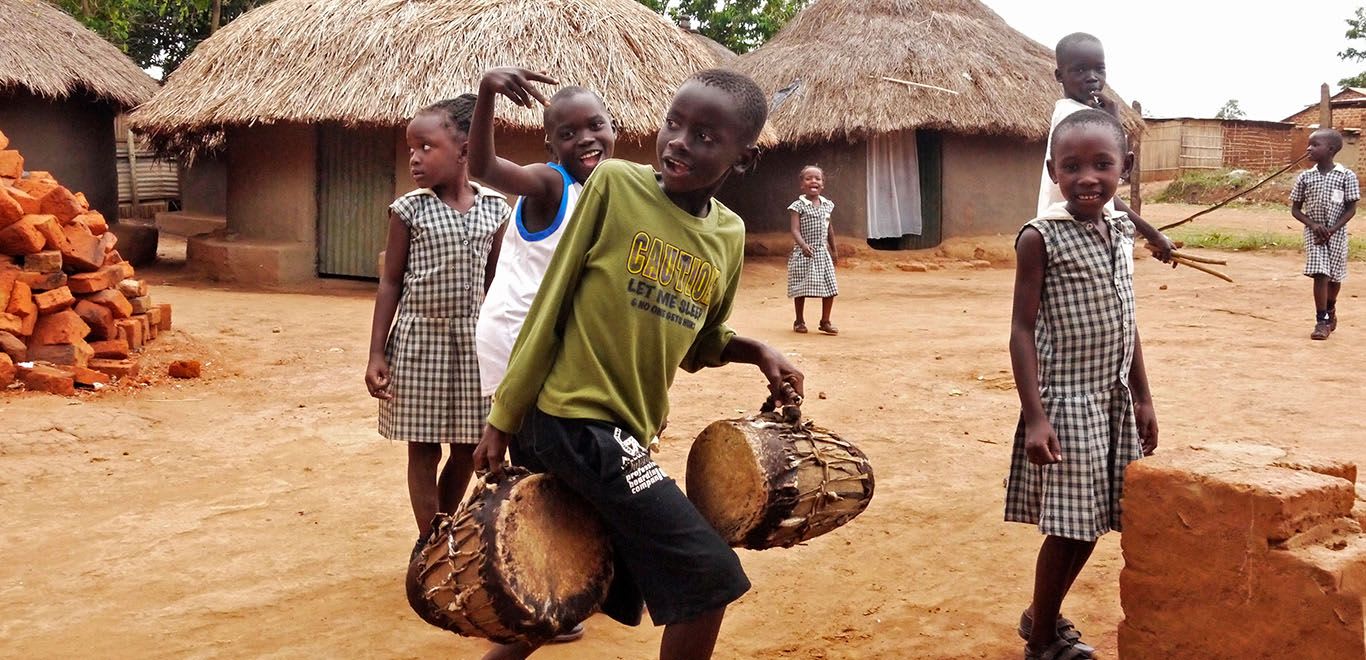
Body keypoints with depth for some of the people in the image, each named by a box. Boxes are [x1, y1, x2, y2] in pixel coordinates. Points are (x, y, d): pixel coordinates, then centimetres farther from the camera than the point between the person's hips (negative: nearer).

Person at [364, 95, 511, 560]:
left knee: (467, 449, 8)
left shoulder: (495, 210, 1)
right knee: (423, 448, 5)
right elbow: (391, 283, -1)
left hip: (473, 341, 2)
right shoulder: (409, 210, -5)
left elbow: (494, 284, 8)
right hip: (419, 339, -2)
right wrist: (376, 353, -6)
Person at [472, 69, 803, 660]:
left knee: (594, 591, 20)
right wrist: (503, 418, -6)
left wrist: (756, 352, -2)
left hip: (626, 432, 7)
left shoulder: (729, 234, 5)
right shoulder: (614, 183, -11)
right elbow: (551, 303, -8)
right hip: (575, 418, -7)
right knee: (710, 574, -10)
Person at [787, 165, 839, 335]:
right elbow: (795, 230, -16)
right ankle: (799, 321, 18)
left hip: (823, 253, 5)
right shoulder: (798, 206, -8)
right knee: (802, 289, 3)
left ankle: (825, 321, 15)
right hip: (803, 254, -5)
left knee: (830, 288, 2)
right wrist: (803, 245, -33)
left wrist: (833, 250, 22)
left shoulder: (827, 205, 8)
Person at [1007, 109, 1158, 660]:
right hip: (1066, 400, -7)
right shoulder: (1041, 237, -14)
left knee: (1093, 522, 14)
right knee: (1069, 525, 0)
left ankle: (1043, 614, 34)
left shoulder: (1122, 230, 6)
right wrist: (1034, 415, -19)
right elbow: (1023, 328, -14)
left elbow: (1126, 322, 13)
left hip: (1115, 398, 7)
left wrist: (1142, 398, 15)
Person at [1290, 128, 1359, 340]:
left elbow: (1351, 209, -5)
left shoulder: (1347, 176, -7)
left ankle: (1330, 310, 39)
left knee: (1334, 276, 12)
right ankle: (1322, 321, -5)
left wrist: (1331, 230, -14)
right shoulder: (1305, 177, -2)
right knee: (1320, 274, -10)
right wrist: (1314, 225, -12)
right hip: (1314, 233, 0)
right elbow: (1295, 209, 3)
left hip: (1336, 234, 0)